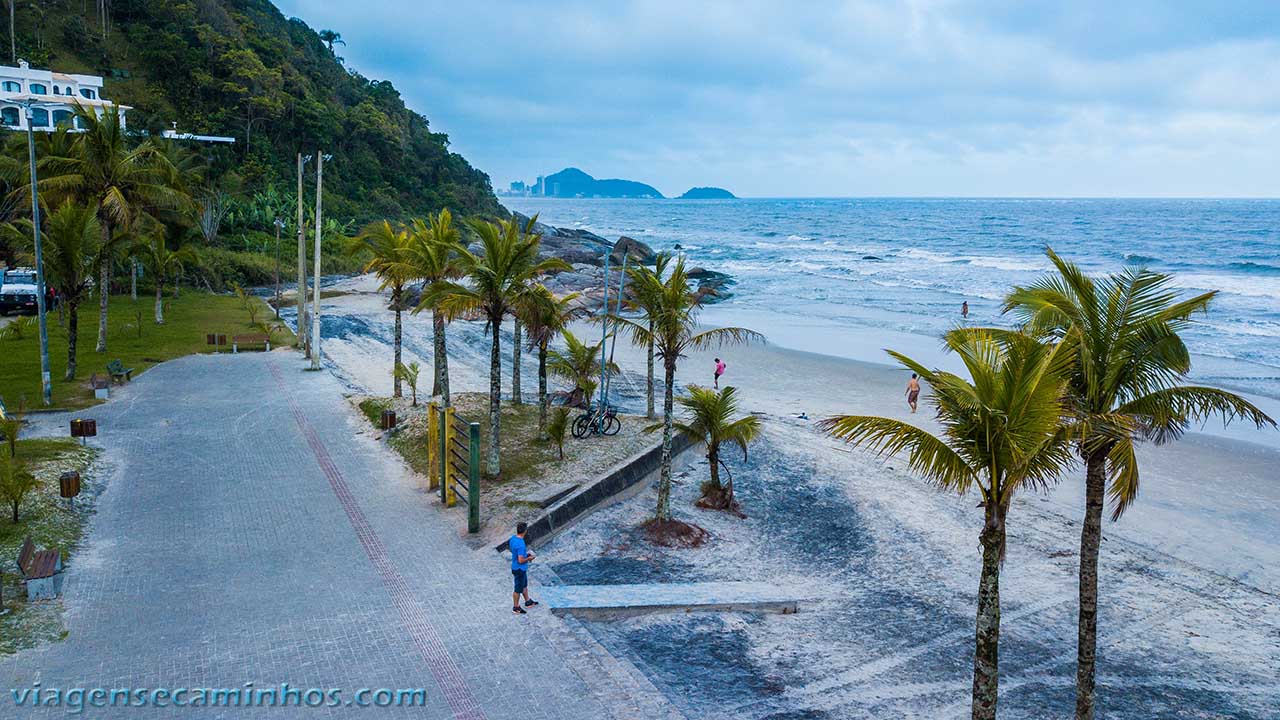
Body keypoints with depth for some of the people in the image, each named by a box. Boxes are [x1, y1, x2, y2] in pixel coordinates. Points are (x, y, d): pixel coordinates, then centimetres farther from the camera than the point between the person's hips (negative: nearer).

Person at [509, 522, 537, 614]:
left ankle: (528, 602, 44)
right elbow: (521, 560, -30)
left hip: (518, 568, 9)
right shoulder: (521, 545, -34)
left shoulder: (513, 538, -6)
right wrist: (529, 558, -12)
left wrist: (525, 553, 10)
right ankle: (516, 607, 27)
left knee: (524, 585, 26)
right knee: (518, 589, 10)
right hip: (519, 569, -9)